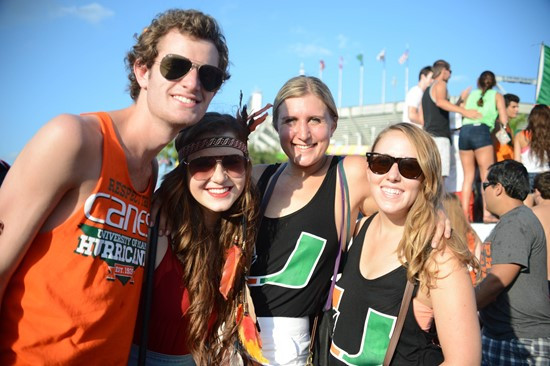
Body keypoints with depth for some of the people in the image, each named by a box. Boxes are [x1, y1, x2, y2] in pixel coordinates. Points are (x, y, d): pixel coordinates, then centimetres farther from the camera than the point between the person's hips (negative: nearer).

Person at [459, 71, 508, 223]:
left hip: (464, 131, 4)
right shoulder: (497, 96, 16)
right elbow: (504, 121, 9)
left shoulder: (471, 95, 26)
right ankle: (487, 214, -14)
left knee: (468, 176, 7)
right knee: (487, 176, -5)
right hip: (481, 131, -4)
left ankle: (465, 213, 2)